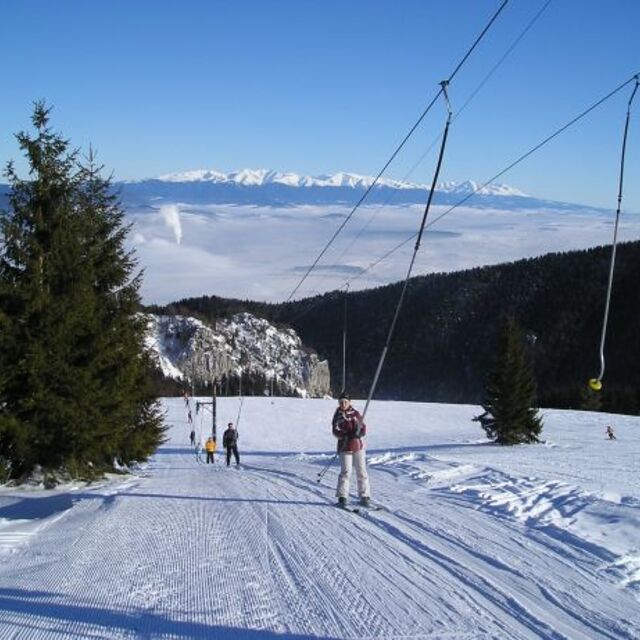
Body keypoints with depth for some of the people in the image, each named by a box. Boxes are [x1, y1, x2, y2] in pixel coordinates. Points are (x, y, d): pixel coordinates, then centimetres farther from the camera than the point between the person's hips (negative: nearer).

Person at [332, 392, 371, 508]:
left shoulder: (355, 414, 7)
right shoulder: (337, 416, 2)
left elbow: (363, 427, 7)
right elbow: (335, 431, -7)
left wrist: (359, 433, -15)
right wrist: (344, 435, -26)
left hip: (358, 446, 2)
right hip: (345, 447, -2)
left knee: (362, 472, 4)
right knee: (346, 472, -12)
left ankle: (365, 496, 12)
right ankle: (342, 497, -4)